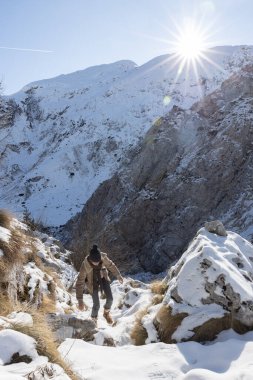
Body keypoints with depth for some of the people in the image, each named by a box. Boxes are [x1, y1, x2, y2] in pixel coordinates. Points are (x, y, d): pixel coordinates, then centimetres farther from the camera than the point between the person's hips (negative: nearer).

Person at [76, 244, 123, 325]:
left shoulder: (103, 257, -30)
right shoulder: (85, 265, -38)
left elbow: (110, 265, -7)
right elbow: (79, 283, -33)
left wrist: (118, 275, 7)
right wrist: (80, 301, -34)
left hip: (103, 277, 3)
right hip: (92, 281, -3)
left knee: (110, 299, -2)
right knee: (96, 305, -2)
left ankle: (106, 313, 33)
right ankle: (94, 320, 31)